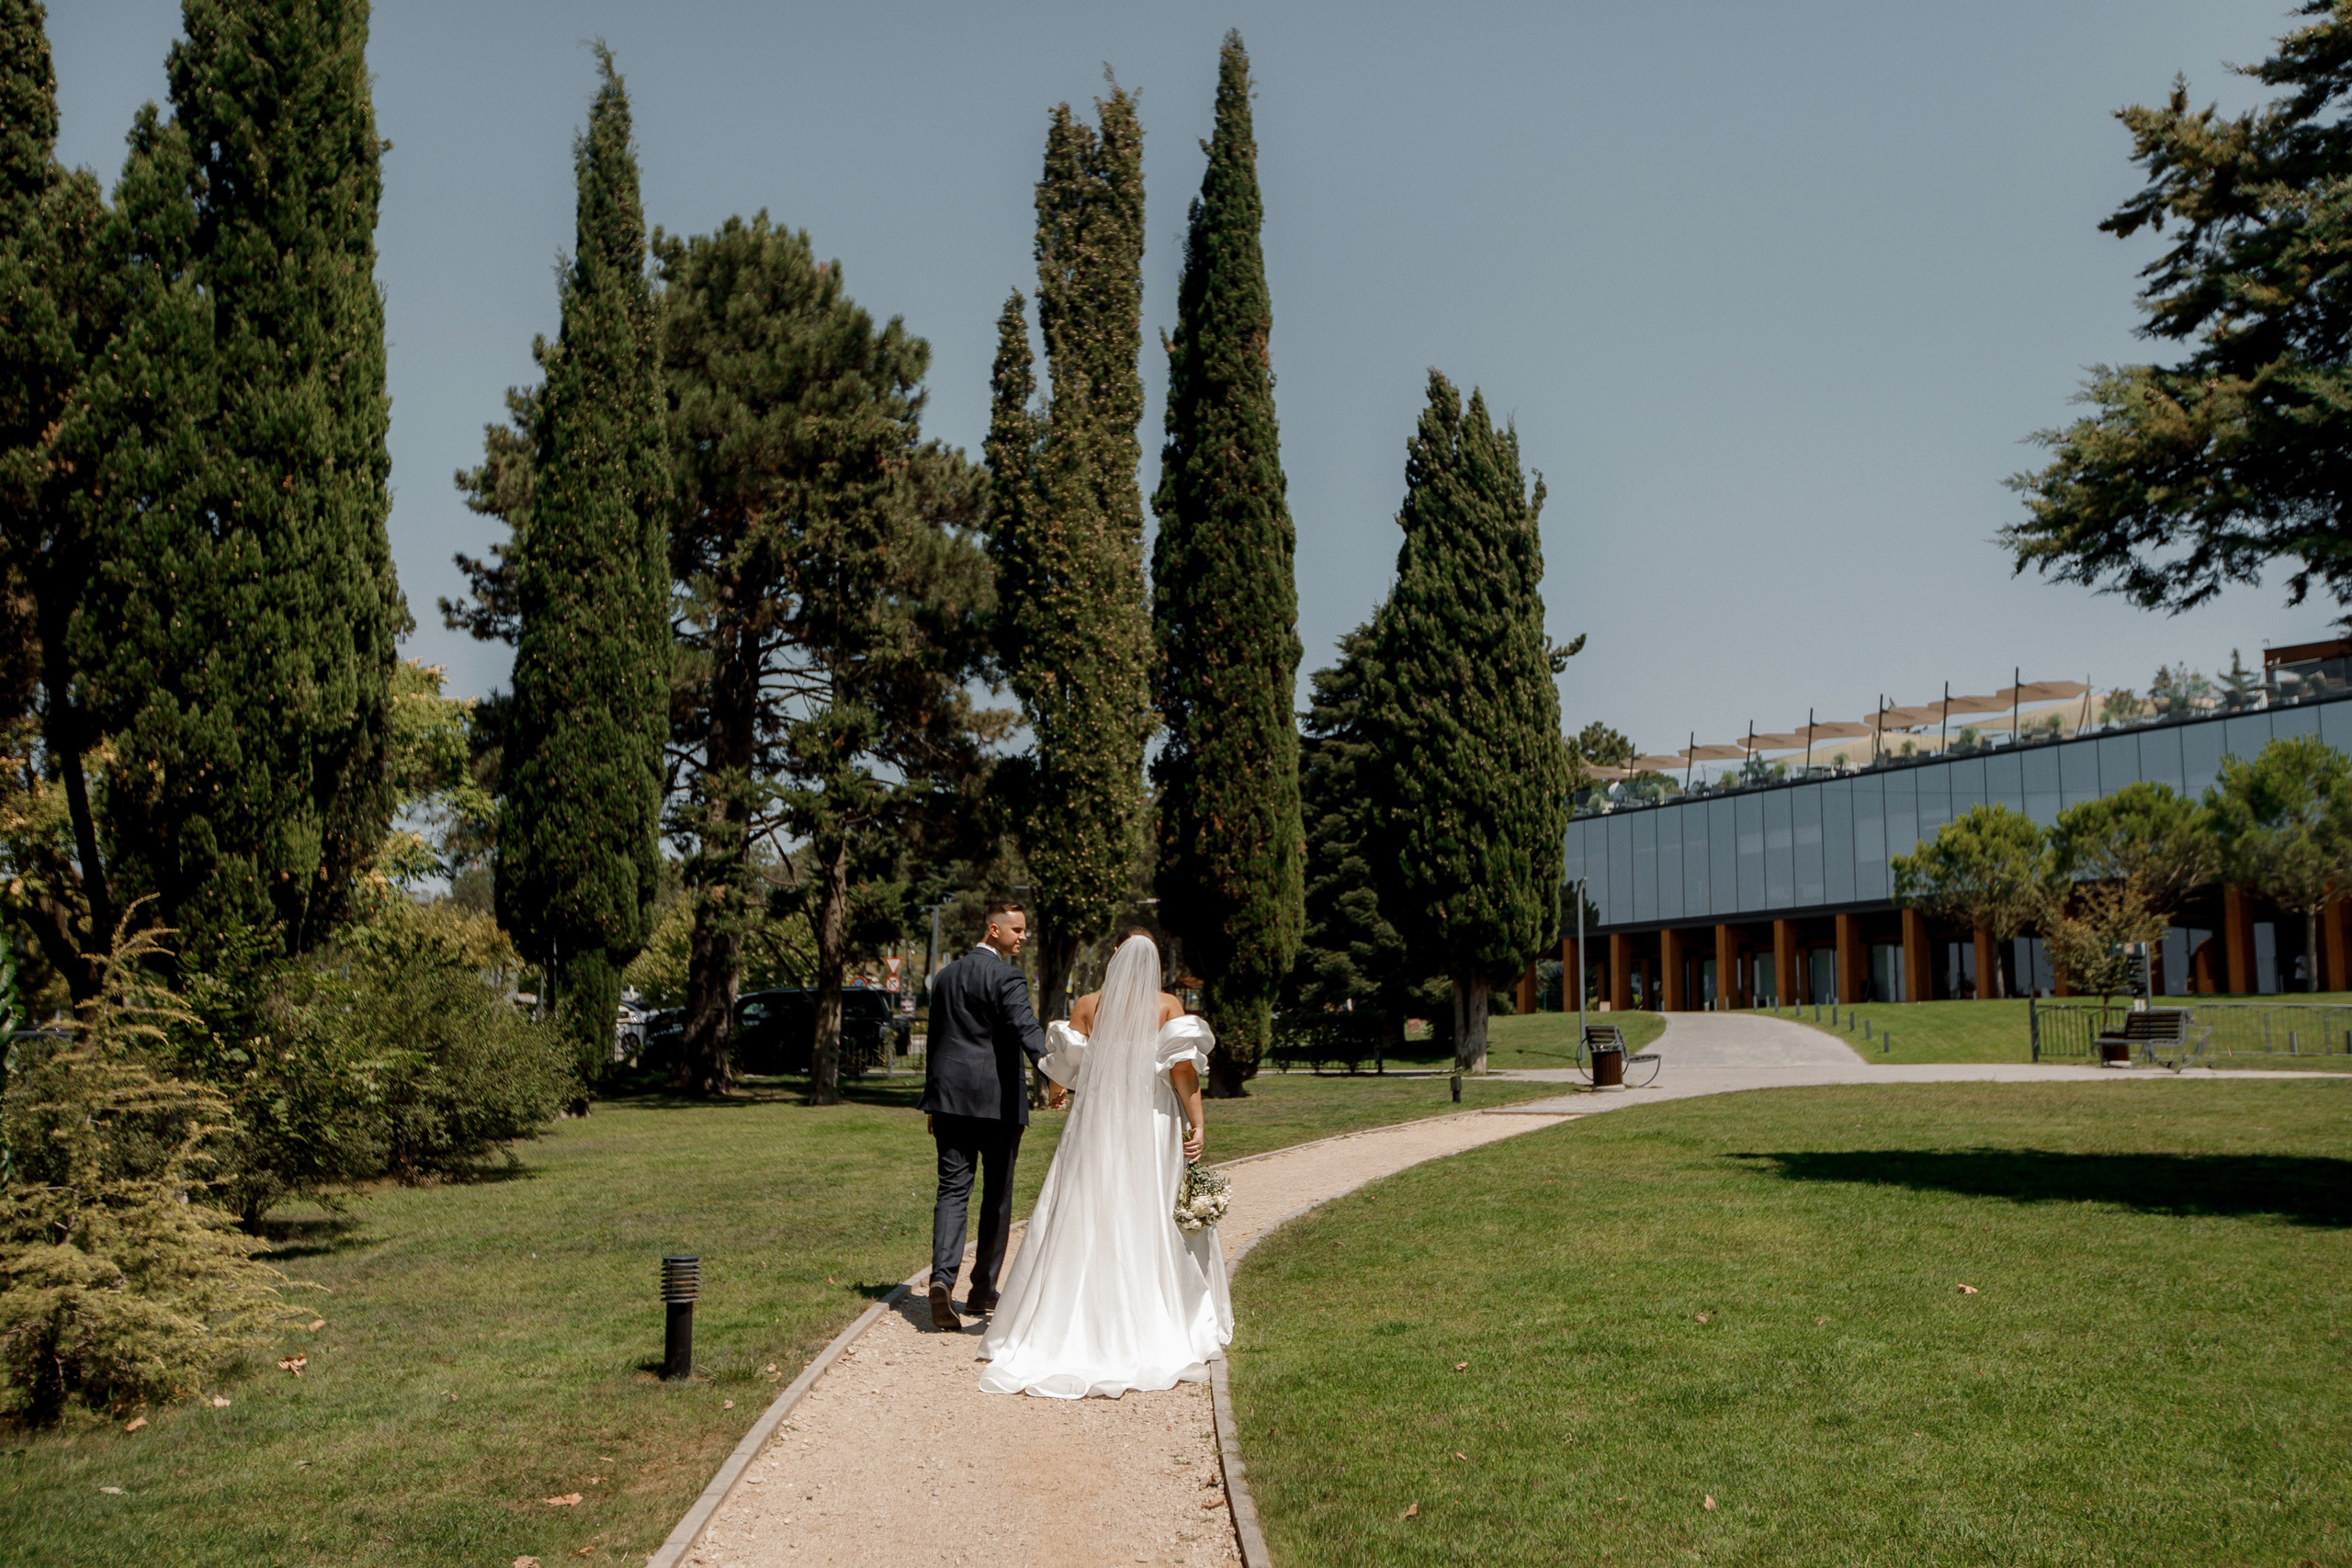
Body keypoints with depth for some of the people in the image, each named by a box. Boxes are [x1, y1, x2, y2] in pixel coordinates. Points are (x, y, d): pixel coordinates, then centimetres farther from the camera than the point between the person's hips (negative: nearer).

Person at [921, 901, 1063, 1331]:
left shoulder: (945, 976, 14)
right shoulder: (1006, 976, -9)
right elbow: (1025, 1028, -26)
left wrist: (934, 1102, 26)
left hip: (951, 1097, 5)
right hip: (998, 1100, -5)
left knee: (952, 1189, 1)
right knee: (997, 1194, 9)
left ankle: (943, 1277, -20)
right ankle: (983, 1290, 17)